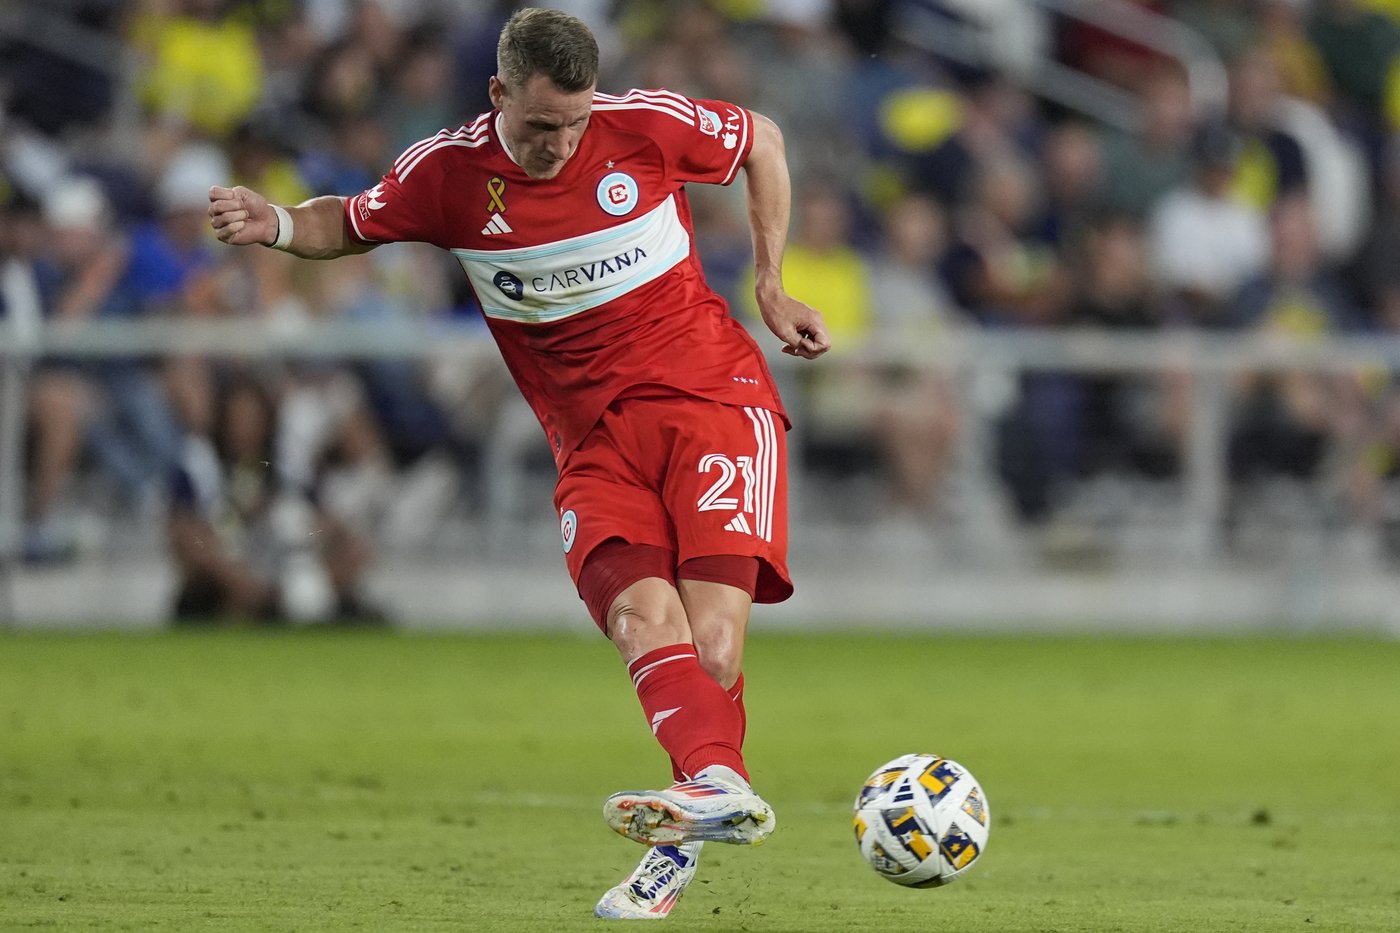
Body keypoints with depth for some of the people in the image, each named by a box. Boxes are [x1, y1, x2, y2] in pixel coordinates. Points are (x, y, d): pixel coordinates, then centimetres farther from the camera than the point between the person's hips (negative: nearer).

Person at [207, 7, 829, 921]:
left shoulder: (647, 126, -7)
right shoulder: (447, 173, -3)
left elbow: (763, 141, 12)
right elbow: (352, 224, 16)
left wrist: (772, 286, 10)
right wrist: (279, 225, -6)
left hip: (710, 395, -2)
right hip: (595, 440, 2)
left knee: (712, 629, -20)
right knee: (642, 616, -26)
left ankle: (682, 849, -17)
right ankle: (719, 787, -44)